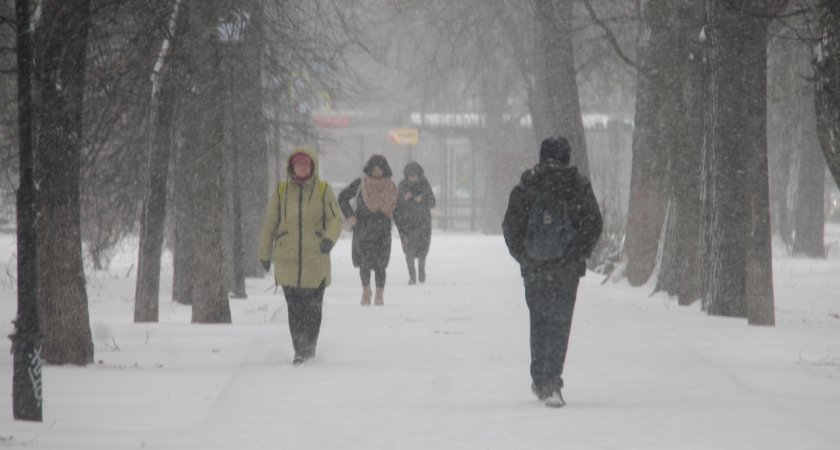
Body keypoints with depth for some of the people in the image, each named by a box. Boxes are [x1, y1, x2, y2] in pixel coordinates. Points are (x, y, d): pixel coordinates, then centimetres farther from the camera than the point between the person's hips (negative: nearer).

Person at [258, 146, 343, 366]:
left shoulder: (323, 191, 3)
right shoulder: (281, 191, 6)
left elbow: (335, 219, -1)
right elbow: (269, 224, 12)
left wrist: (329, 238, -21)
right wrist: (265, 254, 13)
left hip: (316, 260, -1)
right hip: (287, 260, 1)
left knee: (313, 307, 2)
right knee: (294, 307, -2)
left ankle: (309, 347, 17)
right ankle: (299, 350, 5)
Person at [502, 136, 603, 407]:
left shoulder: (525, 187, 1)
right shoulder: (579, 186, -2)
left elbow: (510, 225, 2)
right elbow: (594, 223, 0)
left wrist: (522, 257, 11)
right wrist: (580, 254, 9)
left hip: (534, 269, 2)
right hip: (567, 267, -2)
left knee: (538, 321, 16)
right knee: (560, 323, -2)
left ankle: (540, 381, 21)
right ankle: (551, 383, -15)